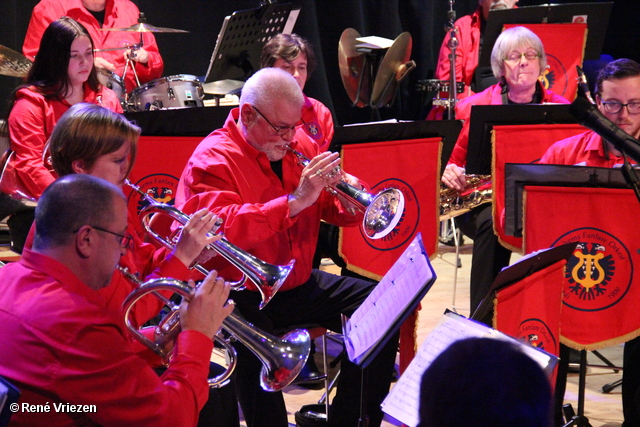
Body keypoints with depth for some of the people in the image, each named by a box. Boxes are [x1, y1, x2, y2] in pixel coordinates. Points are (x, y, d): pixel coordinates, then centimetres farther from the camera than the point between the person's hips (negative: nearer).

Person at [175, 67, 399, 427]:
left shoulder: (299, 145, 9)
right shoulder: (213, 160, -12)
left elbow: (332, 209, 16)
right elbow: (221, 228, -29)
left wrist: (349, 201, -10)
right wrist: (295, 201, -32)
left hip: (299, 284, 7)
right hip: (241, 295, -7)